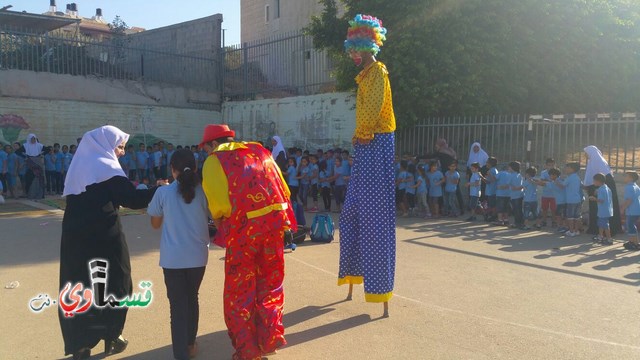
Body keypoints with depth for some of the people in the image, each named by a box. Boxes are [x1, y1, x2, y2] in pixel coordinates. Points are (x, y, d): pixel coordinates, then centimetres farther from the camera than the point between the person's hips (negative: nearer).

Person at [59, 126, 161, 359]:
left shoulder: (80, 165, 12)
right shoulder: (107, 167, -11)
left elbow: (87, 199, 15)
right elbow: (131, 199, -16)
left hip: (75, 234, 6)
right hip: (104, 236, -6)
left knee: (79, 285, 12)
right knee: (114, 283, 10)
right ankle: (111, 337, 18)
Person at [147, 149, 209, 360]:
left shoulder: (163, 192, -7)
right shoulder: (203, 191, -4)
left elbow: (155, 224, 7)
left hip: (172, 258, -2)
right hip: (198, 256, 2)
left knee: (177, 304, 5)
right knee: (192, 299, 20)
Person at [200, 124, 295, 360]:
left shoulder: (214, 161, 1)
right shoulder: (259, 150, 15)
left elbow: (218, 205, -8)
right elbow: (284, 189, 10)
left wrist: (219, 228, 9)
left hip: (244, 225, -4)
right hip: (275, 220, 5)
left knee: (240, 288, 11)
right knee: (270, 281, 19)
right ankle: (270, 338, 20)